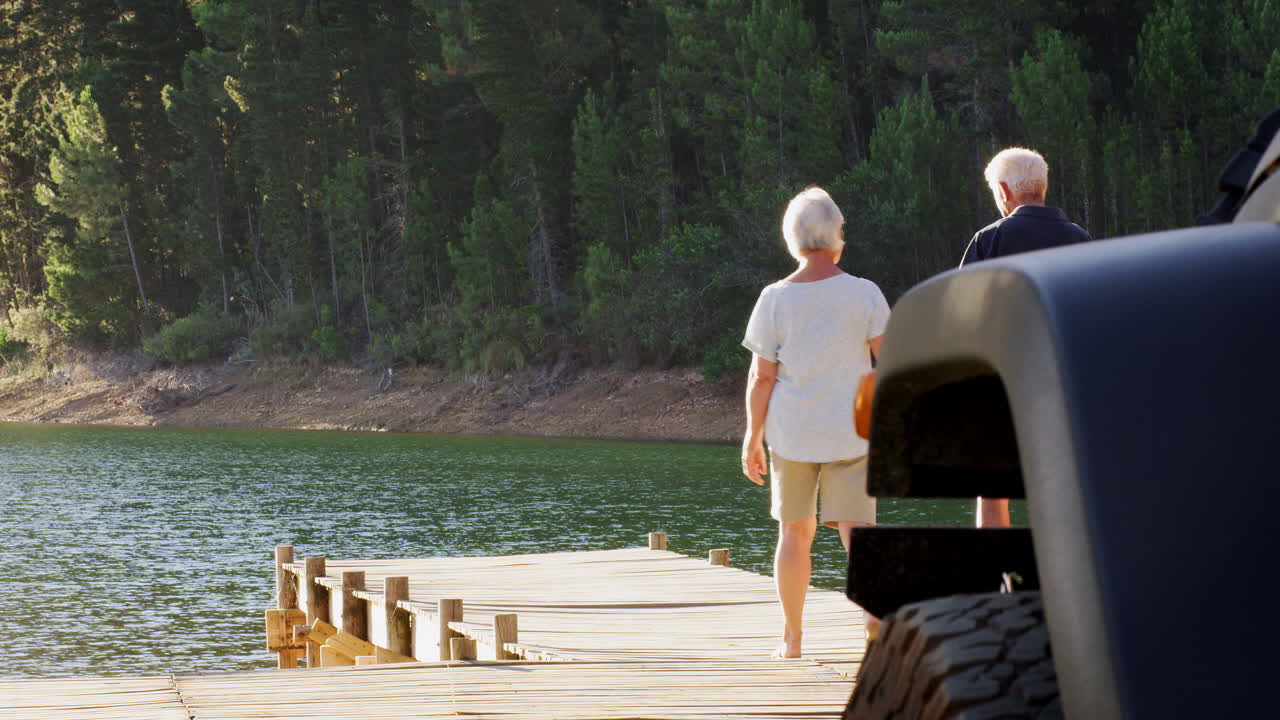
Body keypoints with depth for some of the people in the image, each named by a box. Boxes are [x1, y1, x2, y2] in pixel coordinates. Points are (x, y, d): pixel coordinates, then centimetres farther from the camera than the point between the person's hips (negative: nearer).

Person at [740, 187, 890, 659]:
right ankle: (875, 611, -26)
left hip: (791, 431, 1)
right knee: (856, 529, -1)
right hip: (849, 431, -1)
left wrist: (752, 437, 4)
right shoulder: (863, 294, -5)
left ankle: (792, 638, 20)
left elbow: (762, 377, -3)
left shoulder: (775, 299, -5)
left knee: (795, 532, 13)